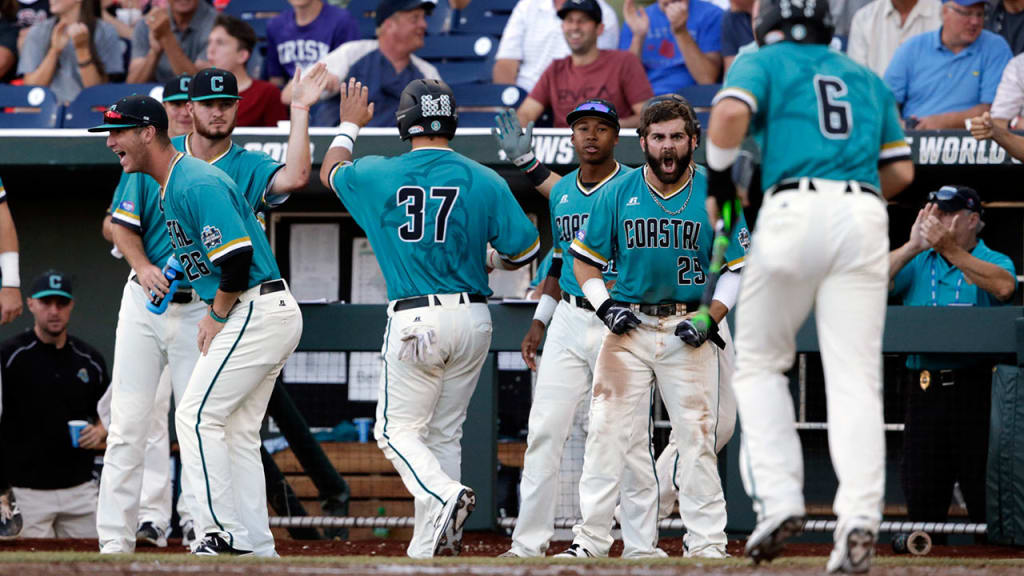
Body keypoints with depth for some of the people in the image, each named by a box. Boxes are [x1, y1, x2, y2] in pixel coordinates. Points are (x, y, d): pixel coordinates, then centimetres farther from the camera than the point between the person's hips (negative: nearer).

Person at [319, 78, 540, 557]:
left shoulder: (379, 175, -2)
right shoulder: (484, 181, -1)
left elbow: (330, 172, 19)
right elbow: (525, 248, -1)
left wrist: (350, 126, 37)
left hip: (414, 320, -3)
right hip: (473, 317, 3)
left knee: (397, 430, 4)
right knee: (444, 432, 12)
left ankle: (444, 496, -25)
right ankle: (430, 550, 9)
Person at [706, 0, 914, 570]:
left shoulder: (762, 63, 12)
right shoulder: (867, 79, 25)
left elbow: (731, 113, -9)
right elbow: (901, 170, 21)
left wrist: (720, 181, 4)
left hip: (794, 209, -3)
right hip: (865, 217, 3)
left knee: (760, 364, 12)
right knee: (855, 376, -1)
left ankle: (780, 499, -3)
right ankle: (860, 517, -17)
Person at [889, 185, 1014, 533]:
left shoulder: (993, 262, 5)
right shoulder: (917, 265, 15)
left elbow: (1003, 287, -20)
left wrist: (950, 249, -22)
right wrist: (913, 247, -8)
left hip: (975, 386, -4)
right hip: (924, 386, 4)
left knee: (985, 497, -6)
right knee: (921, 494, 5)